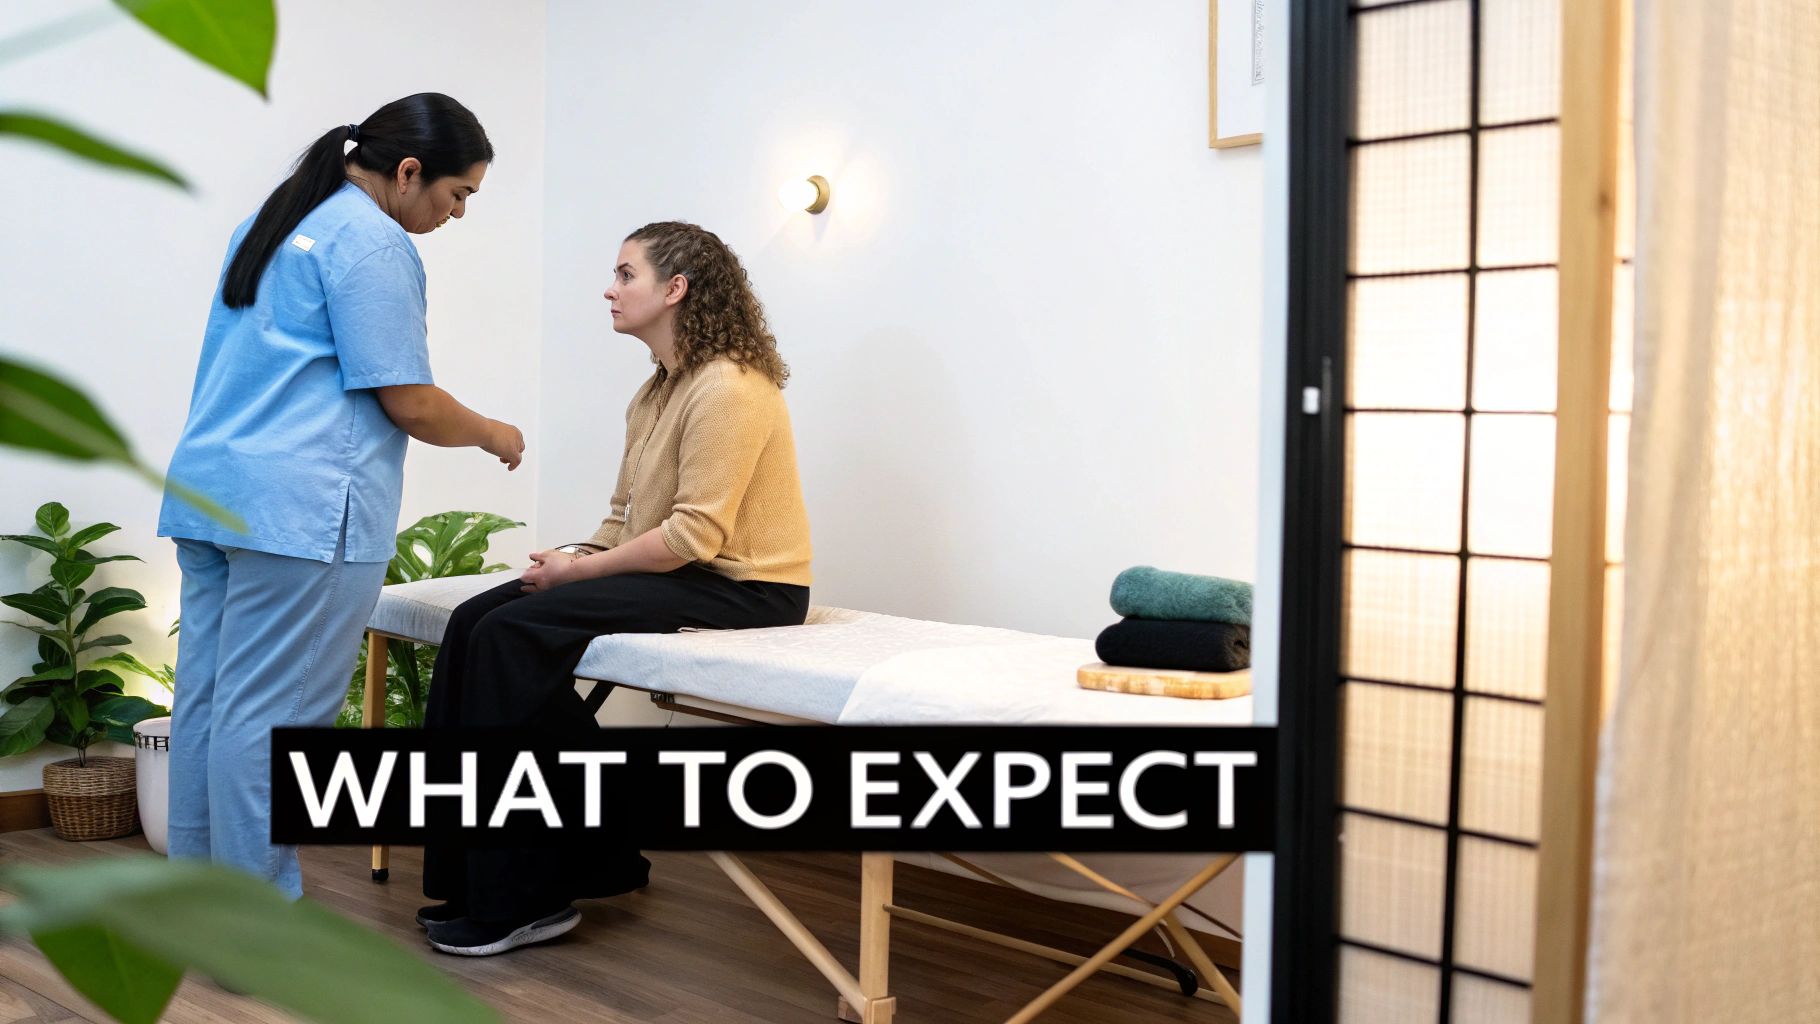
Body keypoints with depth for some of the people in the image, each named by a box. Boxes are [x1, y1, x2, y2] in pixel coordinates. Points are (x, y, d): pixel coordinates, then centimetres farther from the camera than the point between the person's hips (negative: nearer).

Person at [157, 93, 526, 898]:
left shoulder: (272, 221, 21)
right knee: (270, 714, -5)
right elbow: (408, 404, -12)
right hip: (300, 507, -9)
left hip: (207, 489, 9)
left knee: (208, 698, 12)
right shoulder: (372, 241, -9)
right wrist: (493, 434, 5)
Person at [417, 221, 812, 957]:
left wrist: (583, 569, -15)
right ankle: (475, 877, -4)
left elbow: (695, 534, -21)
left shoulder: (727, 388, -15)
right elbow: (625, 514, 16)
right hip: (674, 572, 9)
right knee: (476, 619, -7)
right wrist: (574, 557, -4)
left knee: (516, 634, -22)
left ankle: (522, 900, -13)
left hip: (741, 589, -9)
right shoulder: (657, 393, 16)